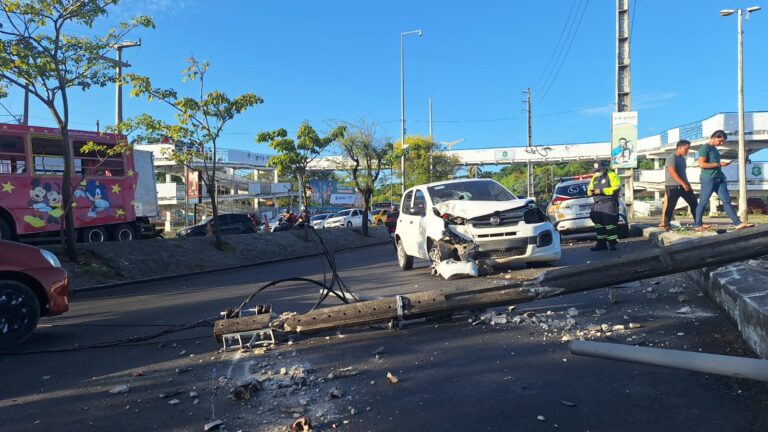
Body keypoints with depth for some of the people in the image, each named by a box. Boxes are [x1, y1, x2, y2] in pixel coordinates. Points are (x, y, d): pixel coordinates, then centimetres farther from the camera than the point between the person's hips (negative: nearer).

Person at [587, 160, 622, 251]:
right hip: (597, 205, 7)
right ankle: (601, 243, 15)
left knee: (610, 223, -10)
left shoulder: (612, 176, -1)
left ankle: (612, 243, -4)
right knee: (599, 224, 8)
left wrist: (602, 191, -19)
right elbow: (589, 189, 22)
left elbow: (616, 188, -12)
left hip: (609, 204, -7)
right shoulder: (594, 177, 19)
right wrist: (590, 192, -3)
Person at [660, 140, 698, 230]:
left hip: (684, 185, 8)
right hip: (672, 186, -8)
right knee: (670, 206, -6)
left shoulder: (682, 158, 15)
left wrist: (688, 184, 20)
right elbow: (673, 173, -23)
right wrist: (683, 184, -28)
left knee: (693, 202, 6)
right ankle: (665, 224, 2)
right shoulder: (671, 158, -12)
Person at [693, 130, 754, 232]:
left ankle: (737, 223, 0)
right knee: (703, 202, -2)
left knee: (727, 201, 3)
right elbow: (701, 164, -19)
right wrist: (719, 164, -15)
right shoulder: (705, 147, -9)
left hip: (719, 179, 9)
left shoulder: (714, 149, 19)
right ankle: (698, 225, 6)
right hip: (708, 179, -9)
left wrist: (722, 164, 11)